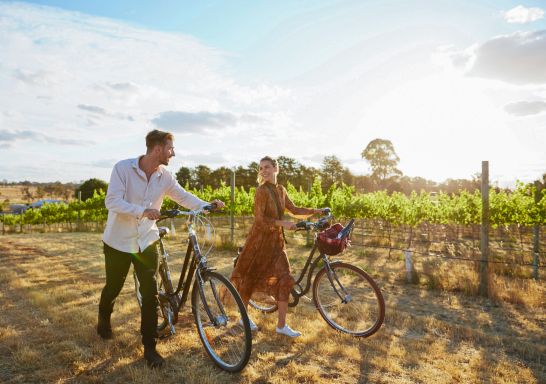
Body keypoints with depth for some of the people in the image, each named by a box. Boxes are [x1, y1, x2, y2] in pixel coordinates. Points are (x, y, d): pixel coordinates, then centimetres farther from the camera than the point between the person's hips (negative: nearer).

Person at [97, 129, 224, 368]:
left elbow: (184, 197, 3)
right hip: (119, 241, -2)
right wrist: (143, 211, -34)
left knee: (150, 293, -3)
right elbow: (112, 202, -22)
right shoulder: (123, 168, -16)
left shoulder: (165, 177, -5)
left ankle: (149, 347, 11)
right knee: (113, 287, 16)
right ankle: (103, 319, 50)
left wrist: (207, 205, -12)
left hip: (146, 242, 2)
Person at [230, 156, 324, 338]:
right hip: (259, 240, -6)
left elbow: (294, 209, 13)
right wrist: (282, 223, -26)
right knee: (249, 279, 9)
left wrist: (314, 210, 2)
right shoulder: (262, 190, -15)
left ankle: (281, 325, 8)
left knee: (284, 280, -2)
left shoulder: (281, 190, 6)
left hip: (276, 241, 6)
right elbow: (259, 219, -19)